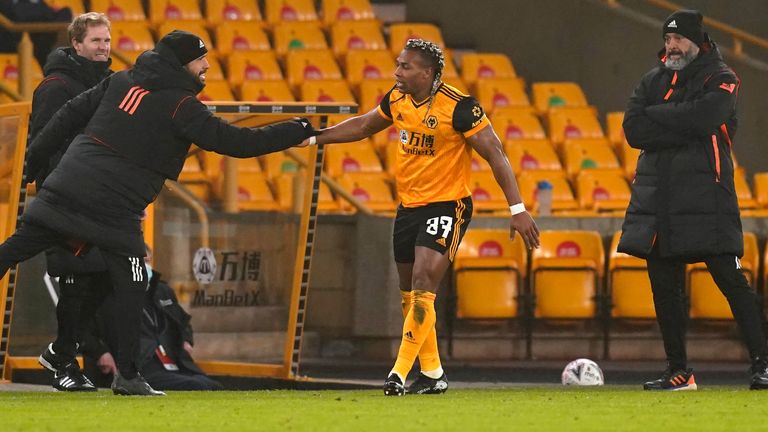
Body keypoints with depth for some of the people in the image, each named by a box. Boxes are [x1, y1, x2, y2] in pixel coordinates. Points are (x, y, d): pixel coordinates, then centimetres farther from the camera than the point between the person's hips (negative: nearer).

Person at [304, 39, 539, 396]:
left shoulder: (459, 108, -19)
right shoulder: (397, 100, 2)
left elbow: (495, 154, -16)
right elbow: (363, 126, 22)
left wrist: (517, 209, -20)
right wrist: (313, 138, 20)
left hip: (447, 207, -7)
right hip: (408, 206, 8)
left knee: (422, 286, -19)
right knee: (410, 295, 11)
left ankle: (400, 372, -18)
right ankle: (432, 373, 24)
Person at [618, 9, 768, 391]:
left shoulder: (720, 79, 0)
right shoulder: (653, 81, 15)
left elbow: (700, 118, -19)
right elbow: (633, 130, 0)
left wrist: (655, 115, -7)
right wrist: (683, 130, -11)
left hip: (705, 193, -6)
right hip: (657, 194, 6)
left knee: (729, 278, -10)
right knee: (664, 284, 5)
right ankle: (678, 371, 12)